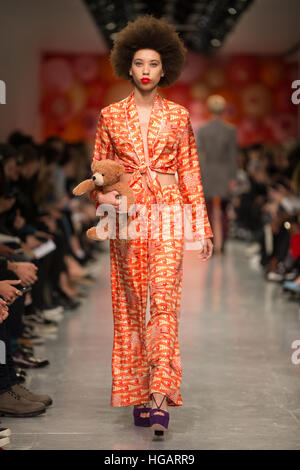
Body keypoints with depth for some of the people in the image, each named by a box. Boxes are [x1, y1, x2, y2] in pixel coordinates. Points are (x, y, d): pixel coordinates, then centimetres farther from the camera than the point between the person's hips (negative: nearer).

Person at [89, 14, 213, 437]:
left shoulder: (178, 116, 7)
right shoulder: (110, 116, 8)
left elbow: (190, 173, 9)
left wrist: (202, 227, 5)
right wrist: (102, 196, -9)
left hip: (168, 213, -1)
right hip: (127, 215, 1)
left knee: (164, 300, -14)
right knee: (131, 304, 3)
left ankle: (161, 396, -16)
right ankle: (138, 395, 12)